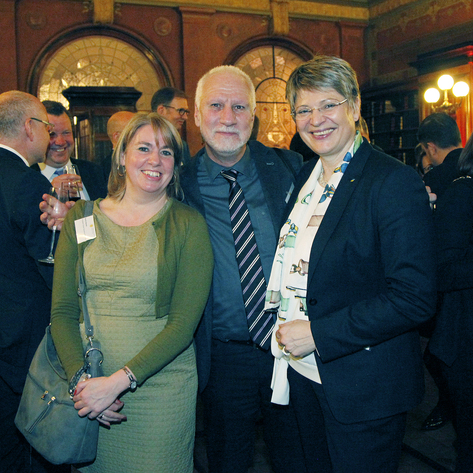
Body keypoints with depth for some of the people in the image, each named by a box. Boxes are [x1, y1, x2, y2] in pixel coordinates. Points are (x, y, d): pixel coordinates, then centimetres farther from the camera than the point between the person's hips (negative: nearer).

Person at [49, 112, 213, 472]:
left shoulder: (189, 225, -6)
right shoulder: (81, 217, 3)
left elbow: (184, 322, -12)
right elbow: (62, 310, 1)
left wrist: (118, 381, -18)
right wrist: (80, 377, -13)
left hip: (159, 386, -2)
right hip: (88, 386, 3)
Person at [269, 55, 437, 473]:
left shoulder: (395, 181, -17)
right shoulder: (304, 177, 6)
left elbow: (416, 297, -22)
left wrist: (317, 333, -22)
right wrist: (288, 336, 2)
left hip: (365, 388, -7)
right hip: (301, 372, 7)